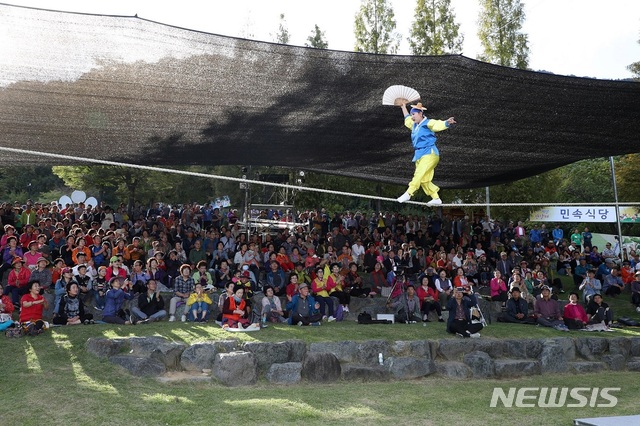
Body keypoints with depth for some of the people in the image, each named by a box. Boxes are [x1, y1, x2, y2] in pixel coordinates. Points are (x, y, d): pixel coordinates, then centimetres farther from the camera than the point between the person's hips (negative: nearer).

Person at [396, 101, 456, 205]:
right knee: (423, 180, 0)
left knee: (419, 174, -22)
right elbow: (407, 120, 42)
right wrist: (403, 107, 50)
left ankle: (408, 194, -32)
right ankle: (436, 198, 3)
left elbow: (439, 124, -20)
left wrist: (447, 122, -41)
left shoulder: (428, 123, -3)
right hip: (419, 155, 8)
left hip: (429, 153, -8)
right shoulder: (415, 125, 22)